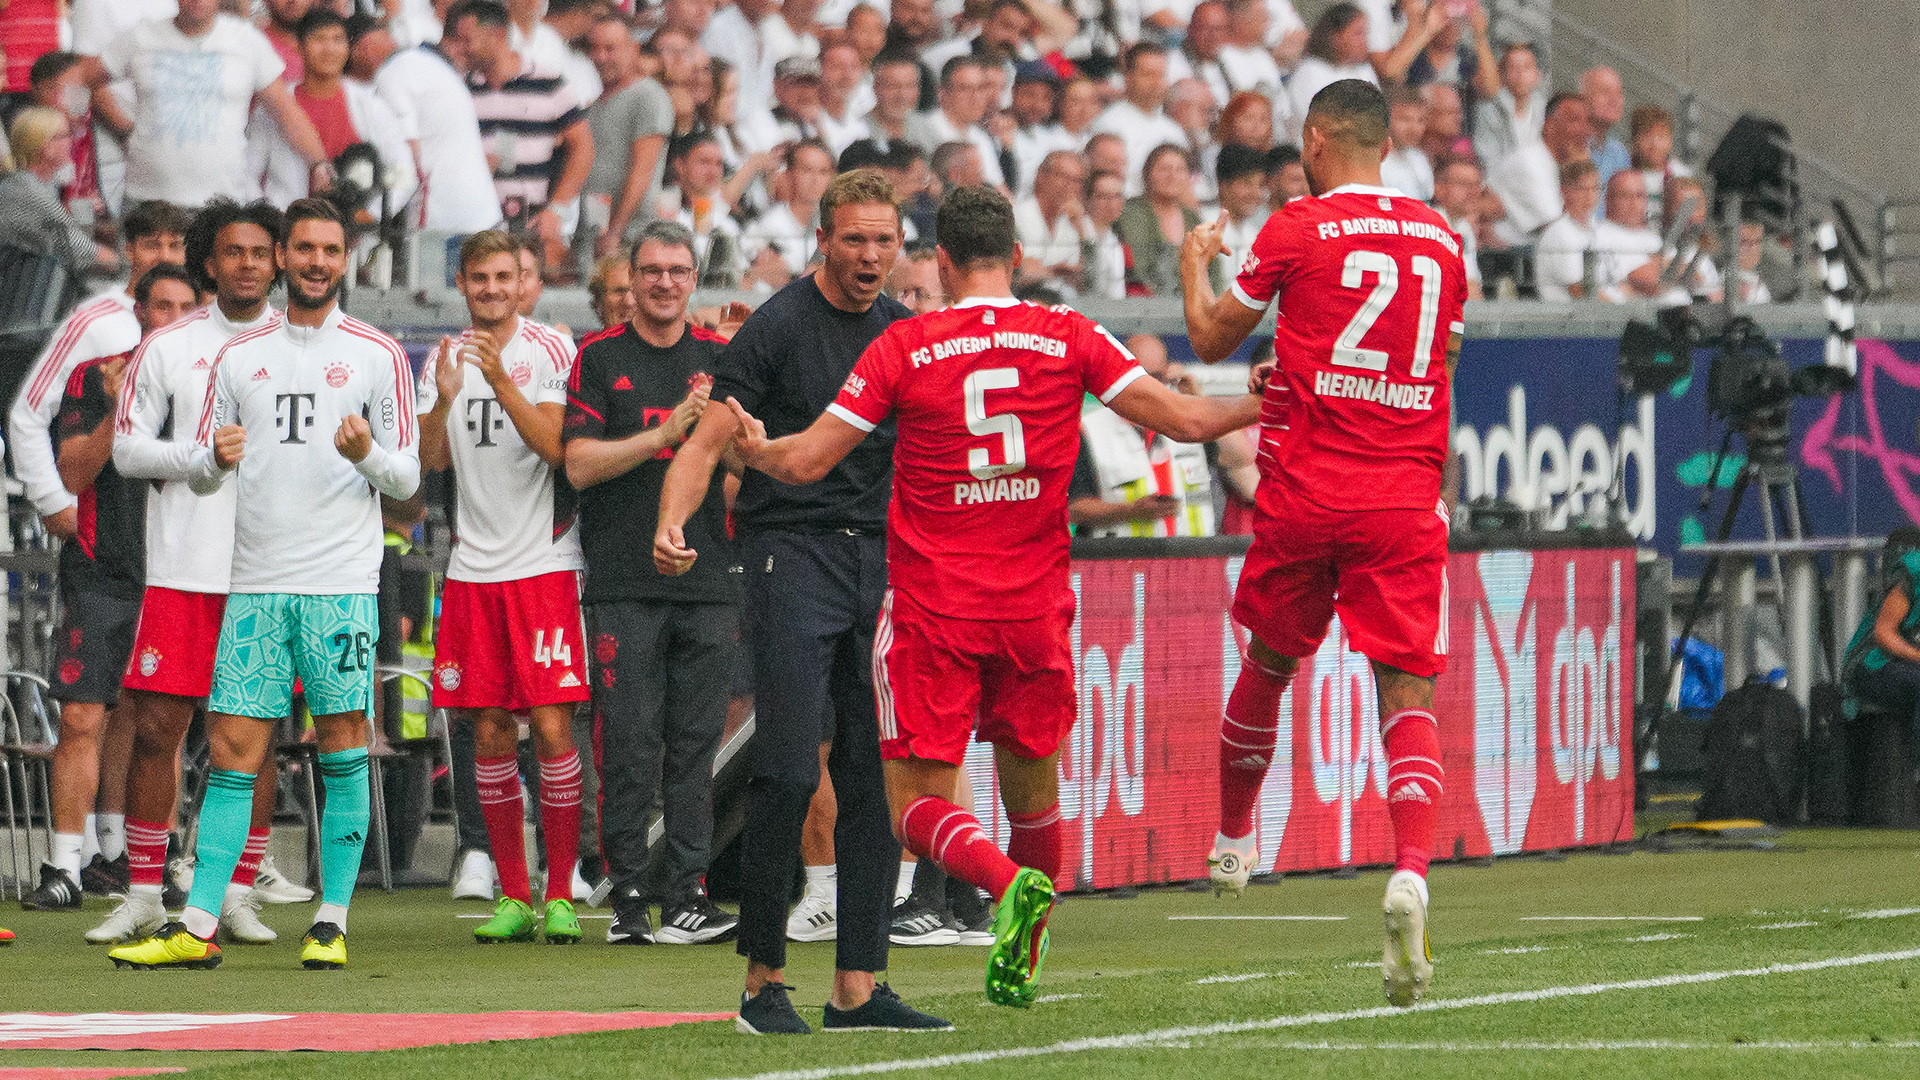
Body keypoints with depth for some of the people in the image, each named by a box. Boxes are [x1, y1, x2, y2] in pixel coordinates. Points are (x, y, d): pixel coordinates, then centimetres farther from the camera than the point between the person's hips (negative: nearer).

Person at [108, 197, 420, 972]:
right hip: (255, 582, 2)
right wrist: (216, 460, -9)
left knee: (342, 751, -3)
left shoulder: (378, 356, 5)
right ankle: (197, 928, 0)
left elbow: (406, 477, 4)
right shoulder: (238, 357, 13)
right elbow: (199, 474, 14)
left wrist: (368, 455, -17)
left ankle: (331, 923, 2)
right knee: (231, 750, -1)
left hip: (341, 580, -2)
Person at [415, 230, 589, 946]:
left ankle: (560, 894, -1)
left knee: (551, 725, -8)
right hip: (474, 566, 4)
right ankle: (512, 895, 10)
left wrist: (501, 382, -23)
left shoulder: (551, 351, -1)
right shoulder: (446, 360, 11)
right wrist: (444, 400, -16)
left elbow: (556, 447, -13)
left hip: (544, 563, -4)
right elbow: (430, 461, 1)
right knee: (490, 733, 3)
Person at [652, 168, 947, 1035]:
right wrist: (671, 524, -24)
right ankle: (763, 977, -4)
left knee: (877, 778, 2)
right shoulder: (779, 327, -5)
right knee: (789, 768, -12)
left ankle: (857, 987, 5)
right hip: (789, 551, -6)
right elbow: (708, 443, -8)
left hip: (882, 561, 6)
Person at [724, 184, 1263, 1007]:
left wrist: (751, 447, 18)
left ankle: (1011, 881, -28)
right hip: (1035, 602, 2)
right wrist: (1263, 405, 20)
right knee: (1032, 785, 19)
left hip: (931, 609, -2)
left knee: (918, 808, -1)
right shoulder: (1071, 339, 0)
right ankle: (1021, 964, 26)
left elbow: (805, 462, -4)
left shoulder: (903, 348, -5)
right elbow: (1184, 420, 2)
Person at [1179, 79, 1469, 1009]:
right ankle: (1411, 870, -26)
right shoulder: (1439, 237, 8)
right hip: (1408, 497, 2)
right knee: (1407, 692, -3)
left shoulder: (1295, 229, -4)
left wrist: (1195, 262, 27)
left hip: (1306, 493, -2)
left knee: (1269, 666, 20)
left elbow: (1211, 339, 9)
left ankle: (1232, 838, 37)